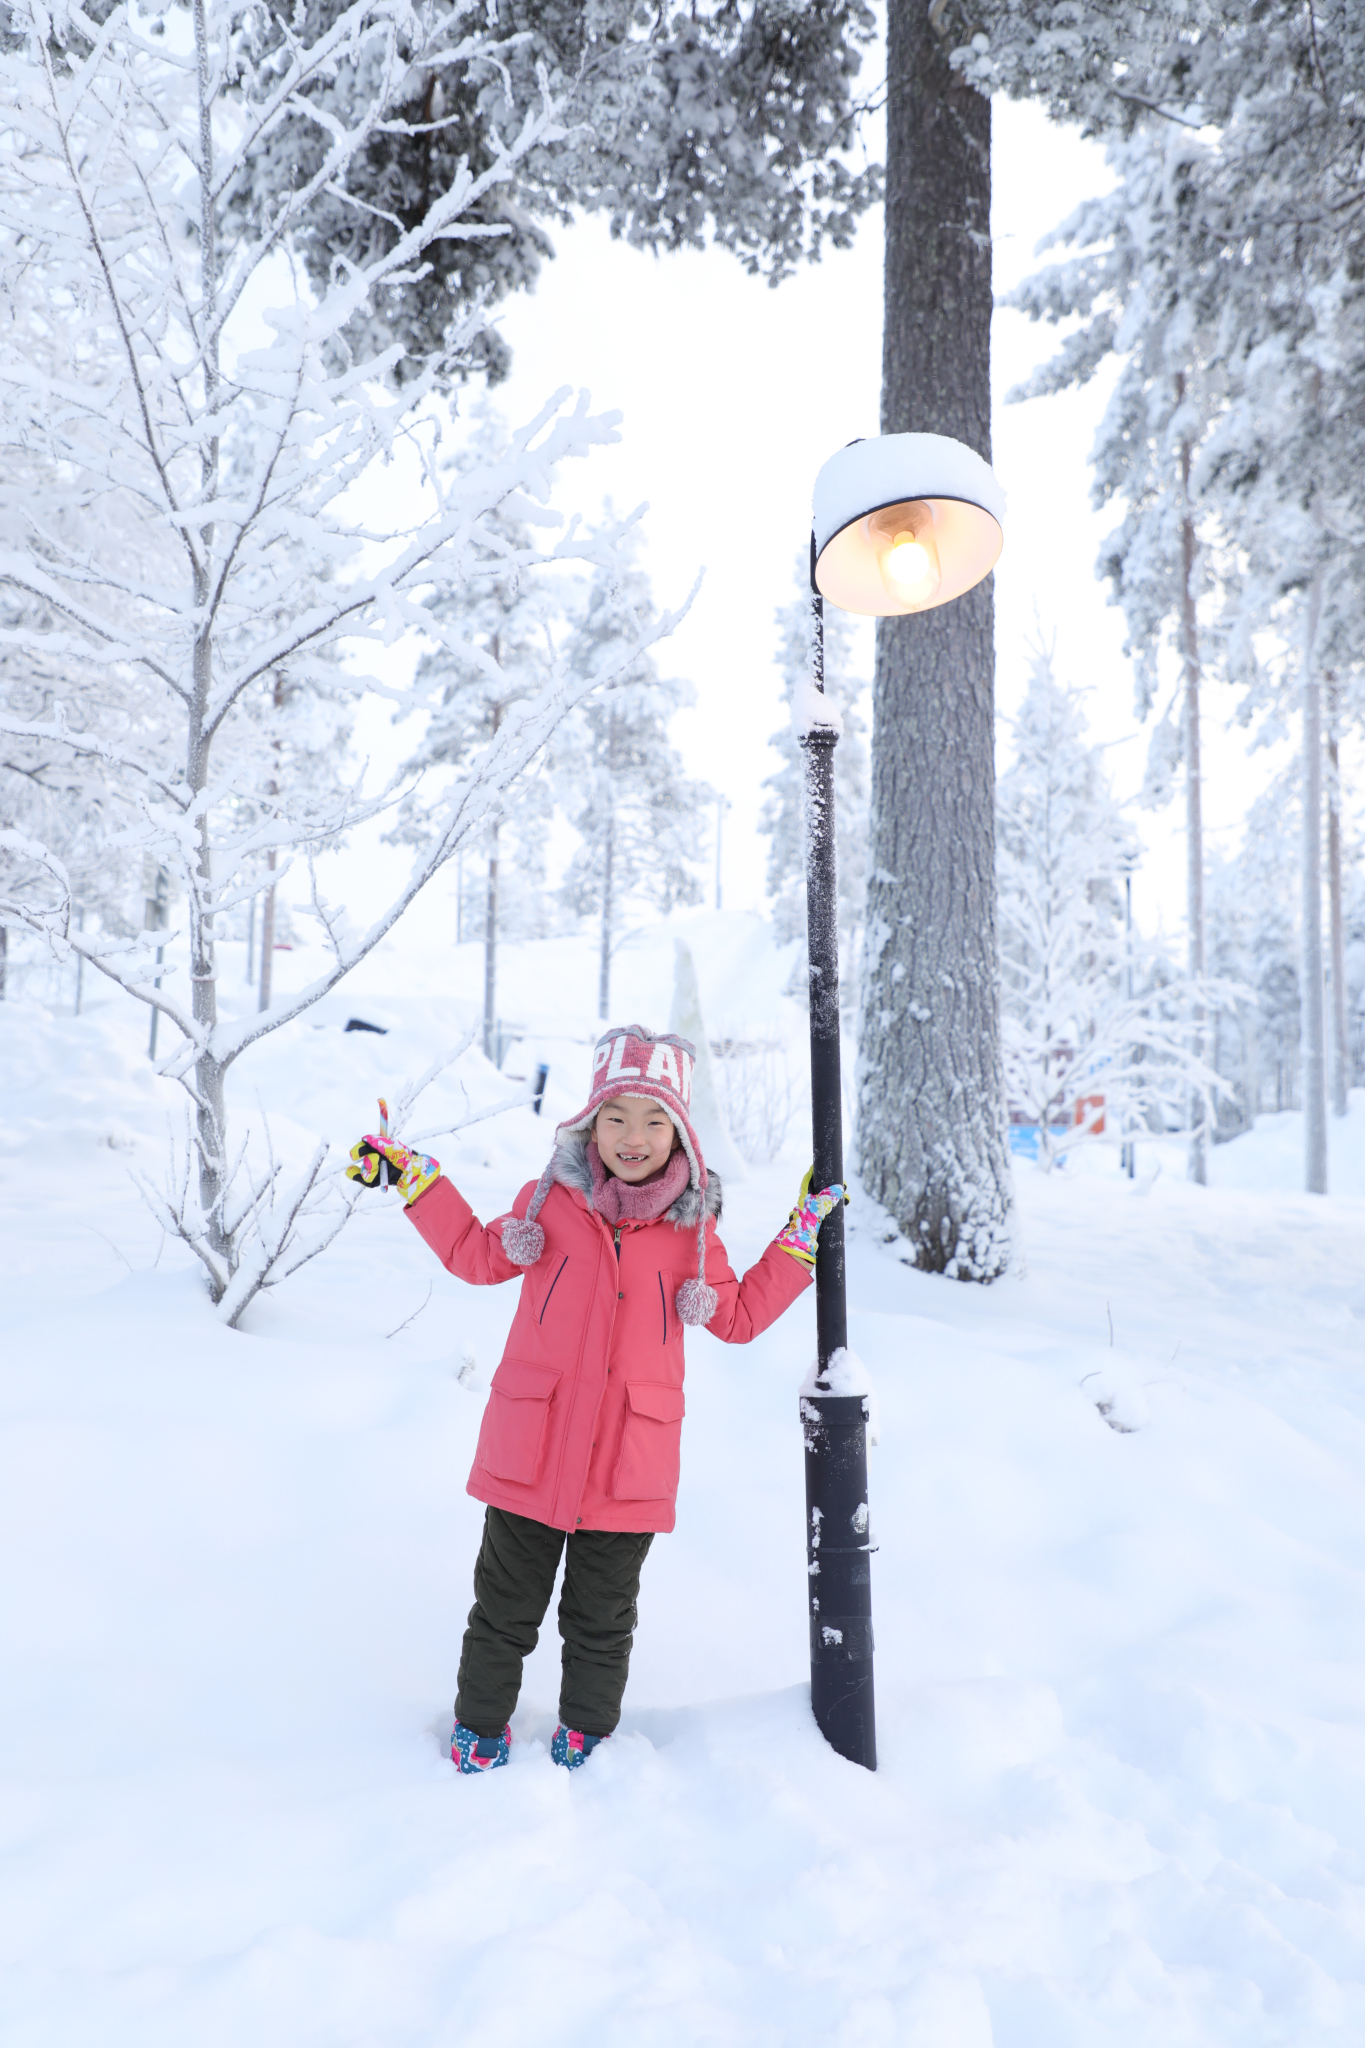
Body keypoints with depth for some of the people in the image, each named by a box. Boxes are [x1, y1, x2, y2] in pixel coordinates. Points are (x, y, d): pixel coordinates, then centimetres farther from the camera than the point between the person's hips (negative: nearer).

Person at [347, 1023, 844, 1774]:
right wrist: (410, 1174, 8)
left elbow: (738, 1317, 7)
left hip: (628, 1469, 0)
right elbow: (478, 1255, 11)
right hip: (528, 1451, 0)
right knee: (505, 1609, 17)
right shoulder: (550, 1200, -4)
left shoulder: (691, 1227, -3)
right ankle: (479, 1727, 40)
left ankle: (586, 1736, 41)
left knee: (602, 1621, 18)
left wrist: (800, 1240, 1)